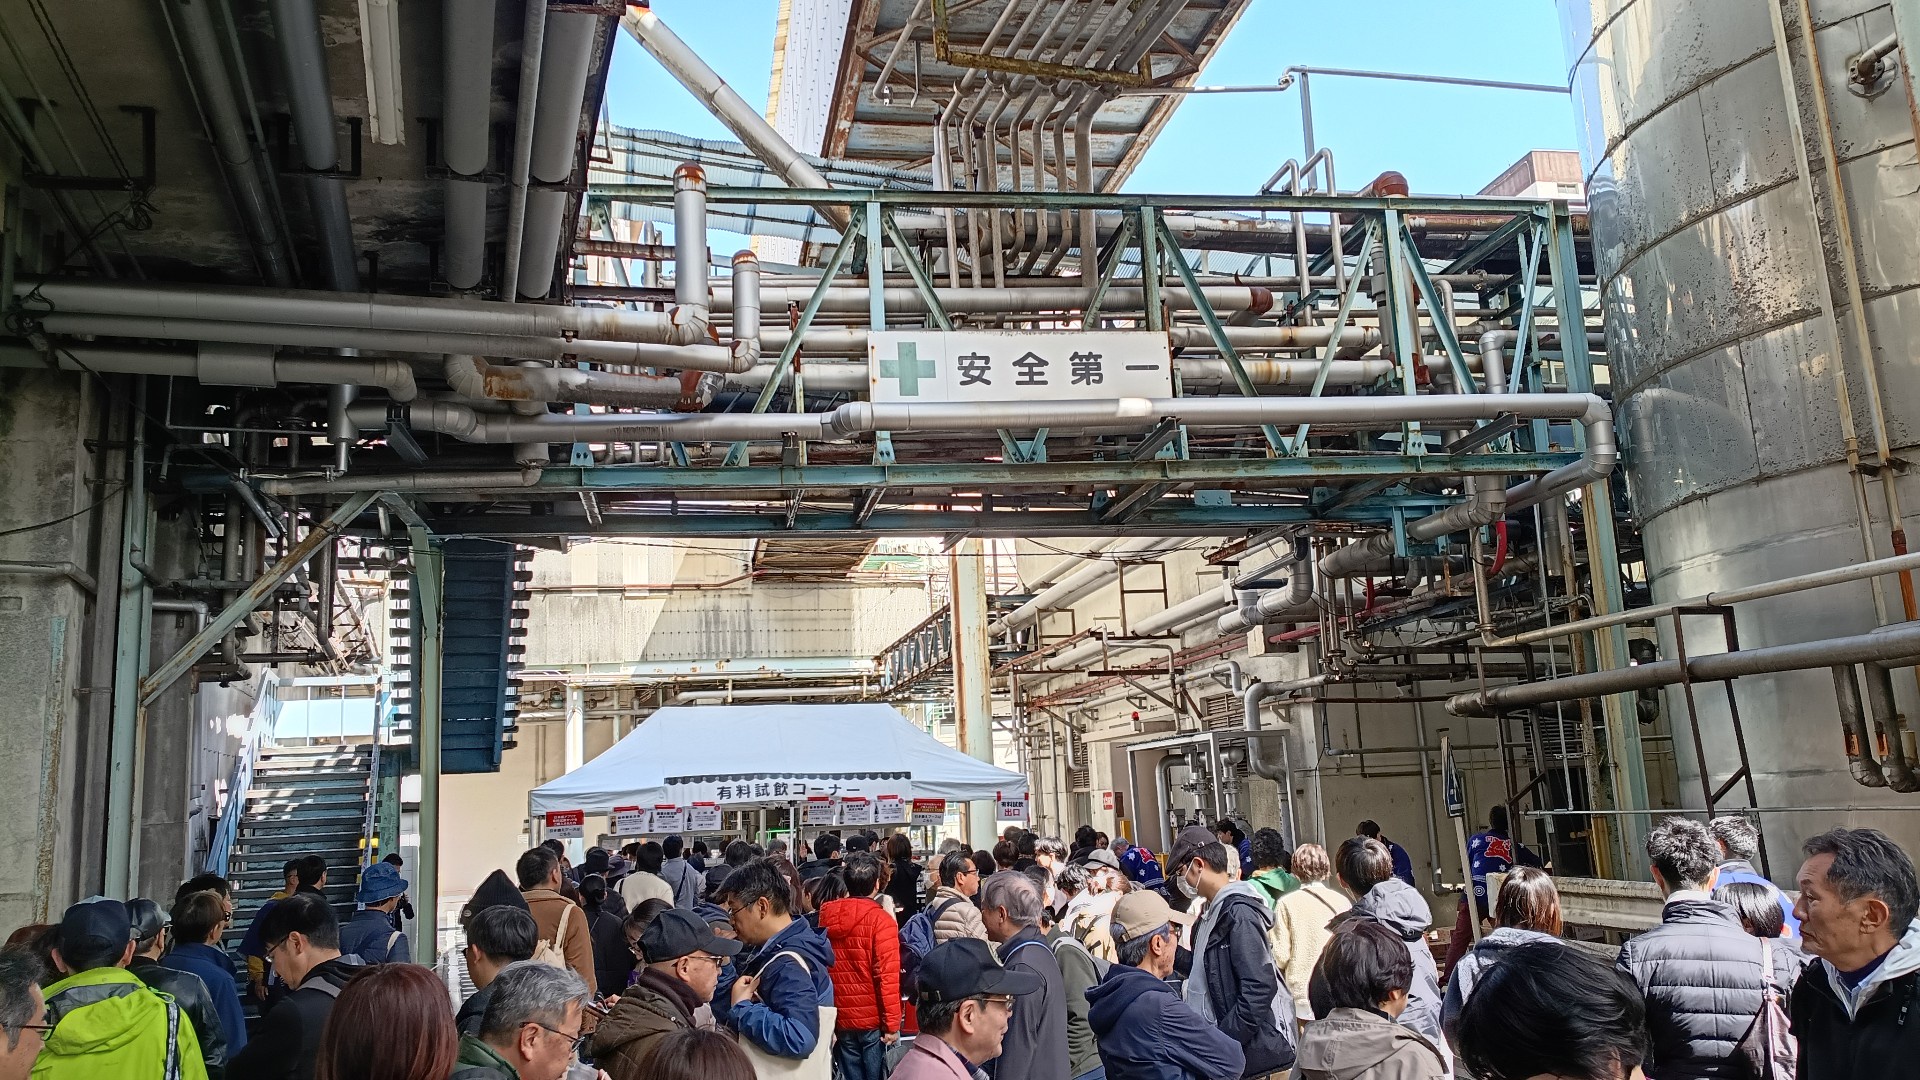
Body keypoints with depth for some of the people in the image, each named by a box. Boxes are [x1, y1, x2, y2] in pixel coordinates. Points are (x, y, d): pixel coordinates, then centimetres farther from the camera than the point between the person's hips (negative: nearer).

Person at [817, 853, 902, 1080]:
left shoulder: (827, 917, 2)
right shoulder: (880, 919, -12)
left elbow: (821, 972, 6)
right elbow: (887, 976, -16)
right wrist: (892, 1024, -11)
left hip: (840, 1019, 4)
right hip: (873, 1019, -4)